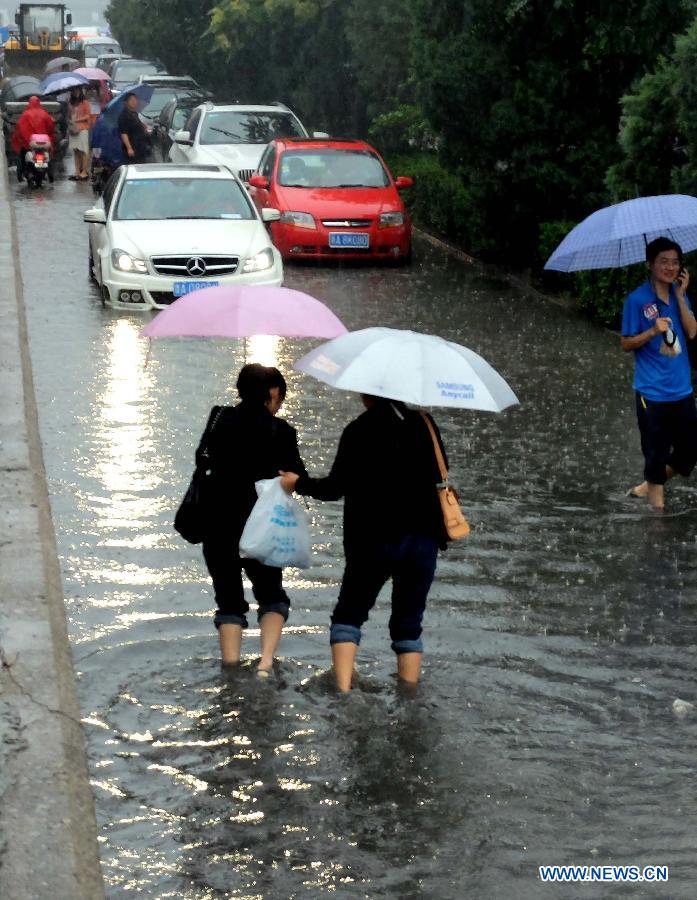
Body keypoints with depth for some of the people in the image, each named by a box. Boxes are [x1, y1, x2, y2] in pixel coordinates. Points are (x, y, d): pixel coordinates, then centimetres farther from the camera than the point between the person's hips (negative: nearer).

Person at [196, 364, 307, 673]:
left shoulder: (221, 417, -1)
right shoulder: (281, 431, -6)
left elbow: (202, 458, -1)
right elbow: (299, 479, -3)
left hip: (218, 523, 2)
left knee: (229, 601, 11)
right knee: (271, 595, 14)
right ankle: (266, 660, -9)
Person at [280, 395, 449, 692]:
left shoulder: (358, 431, -8)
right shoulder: (424, 425, 5)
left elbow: (335, 487, -7)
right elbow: (440, 474, 14)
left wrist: (299, 483, 9)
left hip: (374, 541, -3)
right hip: (424, 540, 3)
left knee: (348, 615, 10)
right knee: (408, 623, 11)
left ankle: (343, 689, -8)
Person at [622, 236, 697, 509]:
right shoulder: (637, 299, -8)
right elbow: (626, 344, -5)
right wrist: (652, 331, -22)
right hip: (652, 392, -5)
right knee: (656, 453, 1)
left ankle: (648, 486, 29)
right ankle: (657, 499, 15)